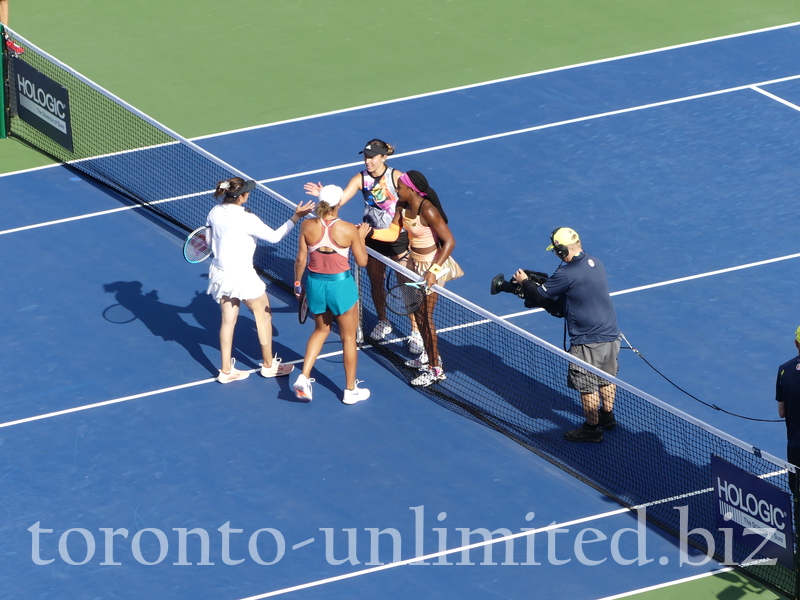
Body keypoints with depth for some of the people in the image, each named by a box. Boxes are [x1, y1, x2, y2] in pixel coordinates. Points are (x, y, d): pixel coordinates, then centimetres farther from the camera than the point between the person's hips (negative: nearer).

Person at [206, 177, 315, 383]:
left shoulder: (215, 212, -5)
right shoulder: (246, 220, -25)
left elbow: (208, 235, 13)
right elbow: (275, 236, -15)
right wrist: (295, 217, -11)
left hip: (219, 272, 6)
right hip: (242, 276, -6)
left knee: (228, 320, 16)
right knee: (264, 314, 14)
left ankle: (226, 370, 22)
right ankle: (268, 365, 27)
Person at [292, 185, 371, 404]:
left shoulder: (308, 226, -11)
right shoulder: (349, 230, -18)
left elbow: (301, 260, -3)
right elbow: (362, 261, -6)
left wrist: (298, 283, 13)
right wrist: (361, 237, 9)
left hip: (315, 282, 3)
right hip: (341, 284, -3)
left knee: (321, 330, 27)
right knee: (349, 337, 14)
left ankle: (304, 377, 14)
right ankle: (350, 390, 24)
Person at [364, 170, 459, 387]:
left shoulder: (427, 211, -30)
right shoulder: (403, 206, -5)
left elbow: (449, 241, -29)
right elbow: (393, 233, 4)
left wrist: (433, 271, -36)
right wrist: (370, 232, -14)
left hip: (432, 265, -8)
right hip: (415, 263, 8)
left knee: (425, 317, -1)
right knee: (417, 313, 20)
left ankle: (436, 369, 9)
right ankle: (428, 356, 39)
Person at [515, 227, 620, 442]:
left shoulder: (566, 274, -23)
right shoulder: (595, 263, 3)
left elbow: (539, 297, -13)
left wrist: (525, 281, 8)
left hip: (588, 341, -8)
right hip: (610, 334, 8)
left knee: (587, 387, 7)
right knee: (607, 378, 24)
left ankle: (592, 429, 18)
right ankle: (607, 416, 40)